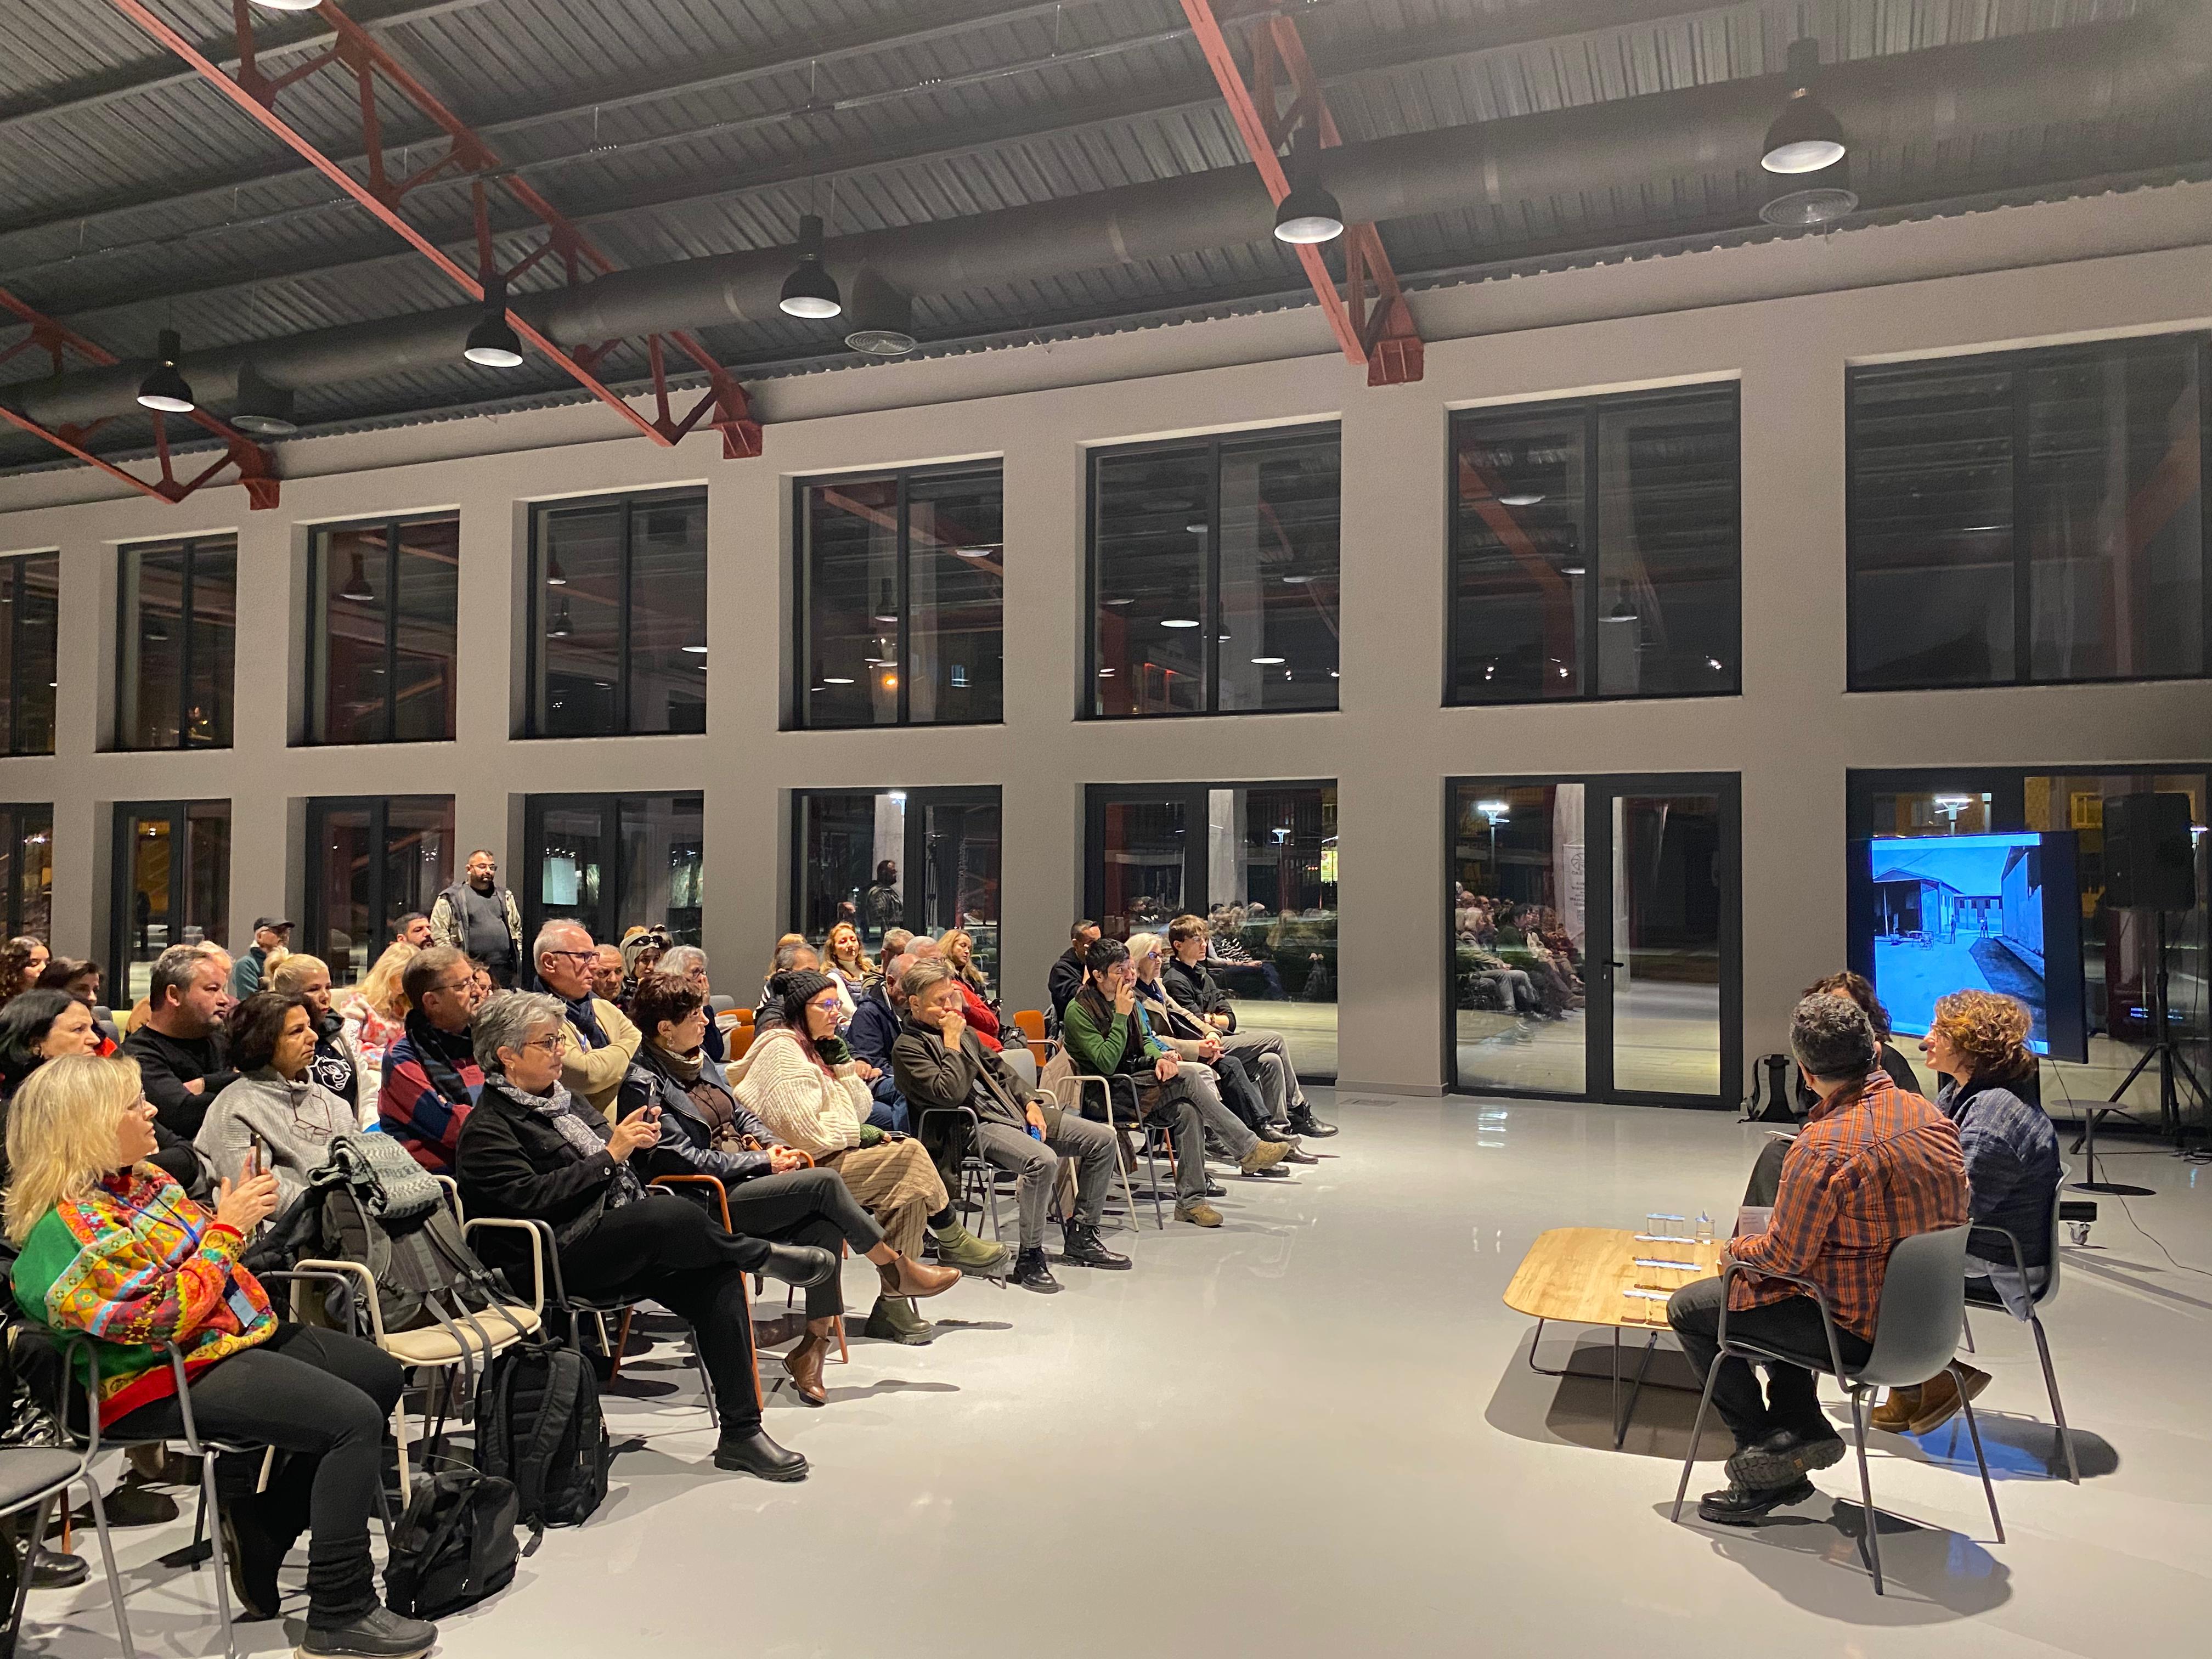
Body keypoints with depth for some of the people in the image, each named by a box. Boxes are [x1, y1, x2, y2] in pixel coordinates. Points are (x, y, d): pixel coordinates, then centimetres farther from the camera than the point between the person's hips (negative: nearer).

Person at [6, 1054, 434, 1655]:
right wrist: (225, 1228, -17)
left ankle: (259, 1518, 17)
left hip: (239, 1331, 10)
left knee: (382, 1376, 9)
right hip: (165, 1380, -10)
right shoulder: (68, 1229, -21)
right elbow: (166, 1317, -24)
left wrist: (237, 1215, -3)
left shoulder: (140, 1178, 7)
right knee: (355, 1420, -22)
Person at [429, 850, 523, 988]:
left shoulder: (505, 896, 20)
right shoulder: (450, 898, 4)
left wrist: (519, 960, 12)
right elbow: (438, 934, -1)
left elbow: (518, 929, 23)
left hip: (505, 969, 4)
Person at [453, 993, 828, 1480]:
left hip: (626, 1246, 8)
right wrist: (610, 1155, -17)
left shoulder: (560, 1098, 22)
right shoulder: (485, 1130, -3)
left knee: (715, 1278, -18)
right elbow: (529, 1197, -17)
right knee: (674, 1214, -35)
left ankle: (741, 1433, -14)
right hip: (561, 1260, -8)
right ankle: (763, 1255, -6)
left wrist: (637, 1141, 4)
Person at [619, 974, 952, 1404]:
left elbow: (741, 1114, 21)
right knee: (826, 1183, -22)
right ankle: (901, 1269, -6)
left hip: (745, 1178, 8)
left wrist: (773, 1145, 0)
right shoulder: (643, 1083, -11)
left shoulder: (698, 1060, 14)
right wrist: (765, 1162, -14)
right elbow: (685, 1158, -17)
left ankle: (815, 1343, -15)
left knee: (825, 1222, -20)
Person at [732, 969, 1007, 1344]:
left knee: (909, 1190, -9)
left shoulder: (816, 1048, 18)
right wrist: (860, 1136, -8)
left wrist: (840, 1060, 4)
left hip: (826, 1160, 10)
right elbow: (805, 1132, -20)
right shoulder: (783, 1050, -12)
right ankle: (953, 1243, 3)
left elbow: (858, 1112, 14)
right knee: (909, 1154, -16)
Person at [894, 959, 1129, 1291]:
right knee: (1043, 1160, -36)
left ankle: (1081, 1237, 10)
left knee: (1103, 1139, 0)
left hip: (1014, 1110, 9)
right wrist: (952, 1043, -13)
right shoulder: (907, 1049, -6)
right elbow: (949, 1094, -19)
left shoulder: (961, 1028, 19)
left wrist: (1030, 1103, 9)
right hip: (976, 1126, -9)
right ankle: (1029, 1258, -20)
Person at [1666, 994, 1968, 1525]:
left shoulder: (1822, 1148, -27)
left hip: (1857, 1327, -8)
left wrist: (1736, 1248, 2)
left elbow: (1783, 1255, -20)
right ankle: (1800, 1429, 22)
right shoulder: (1934, 1118, -1)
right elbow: (1952, 1217, 15)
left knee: (1689, 1308, 7)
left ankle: (1764, 1445, 14)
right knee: (1778, 1298, 31)